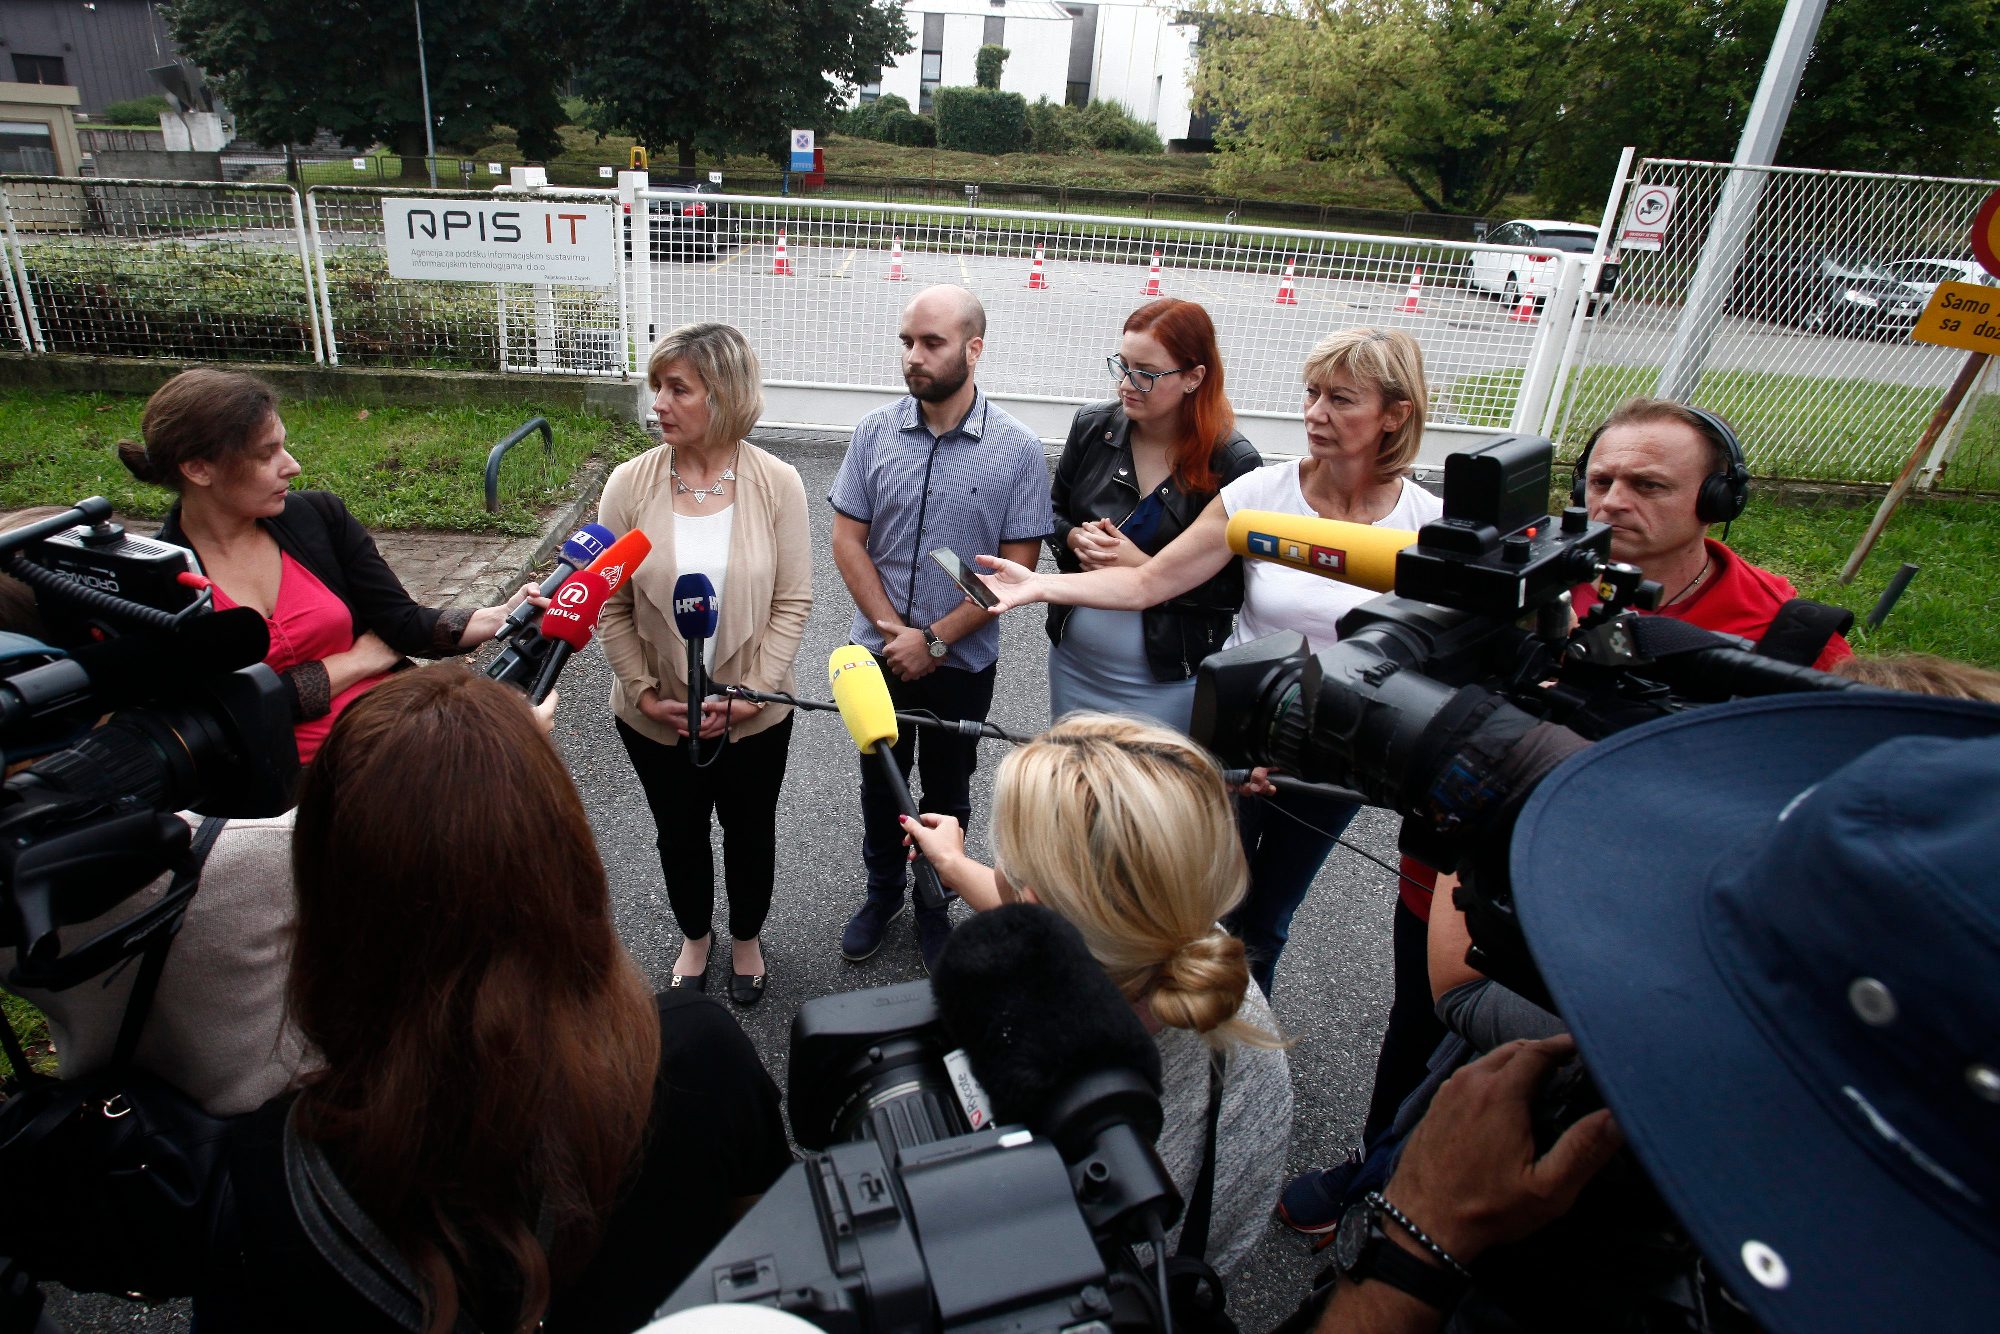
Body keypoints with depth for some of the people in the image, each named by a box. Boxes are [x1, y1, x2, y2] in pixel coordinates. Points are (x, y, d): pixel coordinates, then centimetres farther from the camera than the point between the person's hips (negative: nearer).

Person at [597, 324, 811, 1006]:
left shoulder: (776, 483, -12)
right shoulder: (630, 483, -10)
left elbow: (792, 601, -10)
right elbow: (611, 605, -5)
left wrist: (751, 693, -15)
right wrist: (645, 694, -11)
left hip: (754, 715, -1)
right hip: (655, 717, 1)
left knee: (750, 832, 19)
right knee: (679, 834, 21)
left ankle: (747, 937, 47)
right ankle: (694, 936, 49)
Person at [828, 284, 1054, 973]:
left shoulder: (1018, 451, -13)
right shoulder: (875, 432, -6)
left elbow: (1014, 571, -12)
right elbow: (848, 542, -4)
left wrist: (933, 641, -16)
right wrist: (893, 631, -14)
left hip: (962, 662, -2)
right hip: (880, 651, 2)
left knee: (946, 789, 16)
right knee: (880, 782, 18)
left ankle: (933, 901, 39)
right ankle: (883, 891, 41)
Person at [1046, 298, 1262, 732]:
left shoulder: (1233, 464, -16)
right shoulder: (1092, 427, -3)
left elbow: (1233, 589, -14)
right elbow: (1054, 513, 9)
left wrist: (1143, 566, -24)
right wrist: (1075, 539, -13)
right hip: (1073, 660, 5)